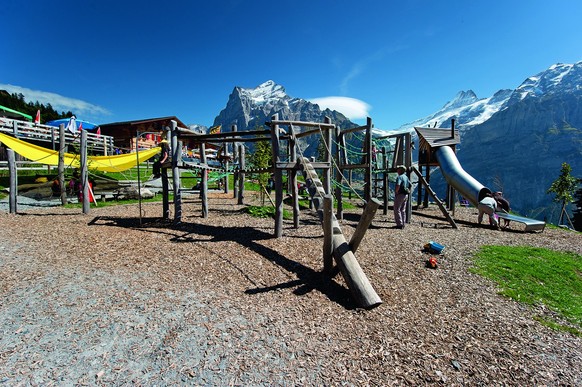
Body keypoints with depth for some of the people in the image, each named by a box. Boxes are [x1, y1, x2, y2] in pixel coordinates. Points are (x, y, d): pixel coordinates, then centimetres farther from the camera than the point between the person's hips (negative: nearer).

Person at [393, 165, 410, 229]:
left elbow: (398, 186, -30)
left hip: (400, 195, -9)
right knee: (403, 210, 14)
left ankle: (399, 224, -4)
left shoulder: (399, 177, -15)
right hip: (405, 195, 9)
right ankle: (403, 224, 17)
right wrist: (408, 191, 18)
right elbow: (410, 185, 21)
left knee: (397, 210, -3)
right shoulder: (406, 177, 14)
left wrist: (396, 192, -16)